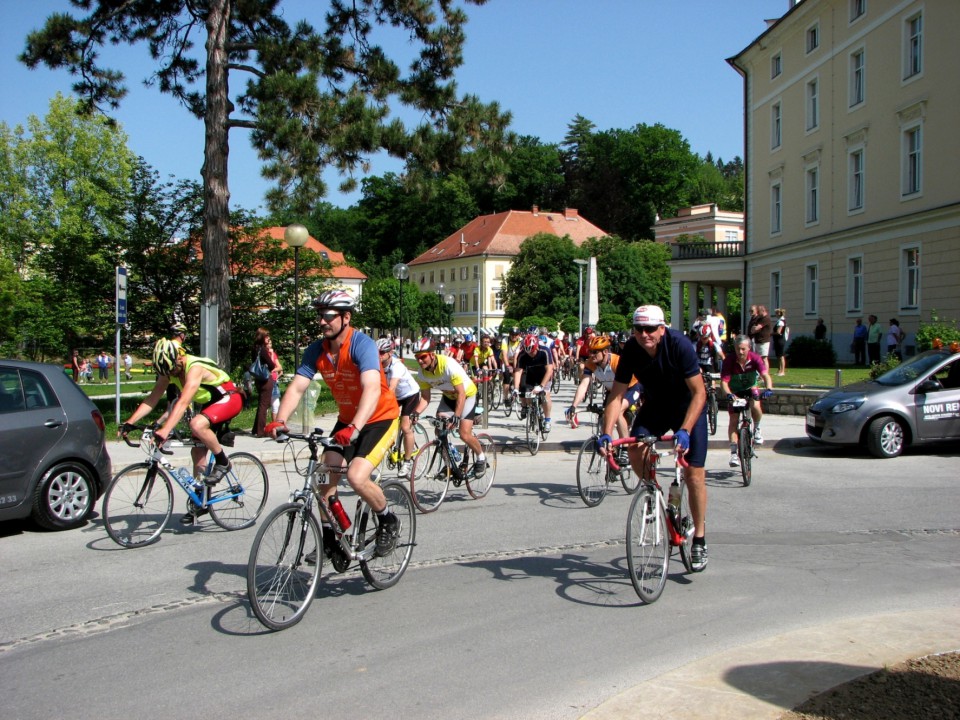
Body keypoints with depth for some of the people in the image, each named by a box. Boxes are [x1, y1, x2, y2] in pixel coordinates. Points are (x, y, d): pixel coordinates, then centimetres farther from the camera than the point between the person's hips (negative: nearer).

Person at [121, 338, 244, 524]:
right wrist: (129, 422, -18)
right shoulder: (169, 371, -6)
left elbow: (183, 402, -41)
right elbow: (152, 399, -7)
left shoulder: (195, 368, -31)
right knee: (197, 451, 4)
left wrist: (165, 430, -50)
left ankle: (222, 462, -12)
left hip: (229, 398, -9)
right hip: (209, 402, 9)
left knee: (197, 424, -34)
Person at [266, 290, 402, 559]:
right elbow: (296, 387, -14)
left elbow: (372, 389, -38)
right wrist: (280, 421, -32)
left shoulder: (362, 344, -25)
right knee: (326, 478, -4)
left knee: (357, 478, -22)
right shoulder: (316, 350, -6)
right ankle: (329, 539, 14)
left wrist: (354, 428, -52)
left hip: (380, 418, -6)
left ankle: (388, 521, 6)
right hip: (347, 421, 6)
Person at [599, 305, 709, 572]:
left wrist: (685, 431, -41)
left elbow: (699, 393, -29)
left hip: (687, 406, -3)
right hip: (654, 406, 4)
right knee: (635, 449, -22)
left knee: (693, 472, -9)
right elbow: (617, 395, -17)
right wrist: (606, 433, -31)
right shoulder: (630, 350, -20)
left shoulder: (679, 344, -29)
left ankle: (699, 541, 5)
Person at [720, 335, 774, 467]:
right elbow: (724, 382, -29)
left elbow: (765, 375, -32)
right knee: (733, 420, -9)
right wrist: (728, 394, -49)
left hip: (751, 388, 0)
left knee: (755, 406, -31)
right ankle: (734, 453, -4)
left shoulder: (755, 358, -22)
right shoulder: (729, 361, -25)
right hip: (735, 391, 0)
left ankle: (757, 429, 0)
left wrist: (768, 389, -52)